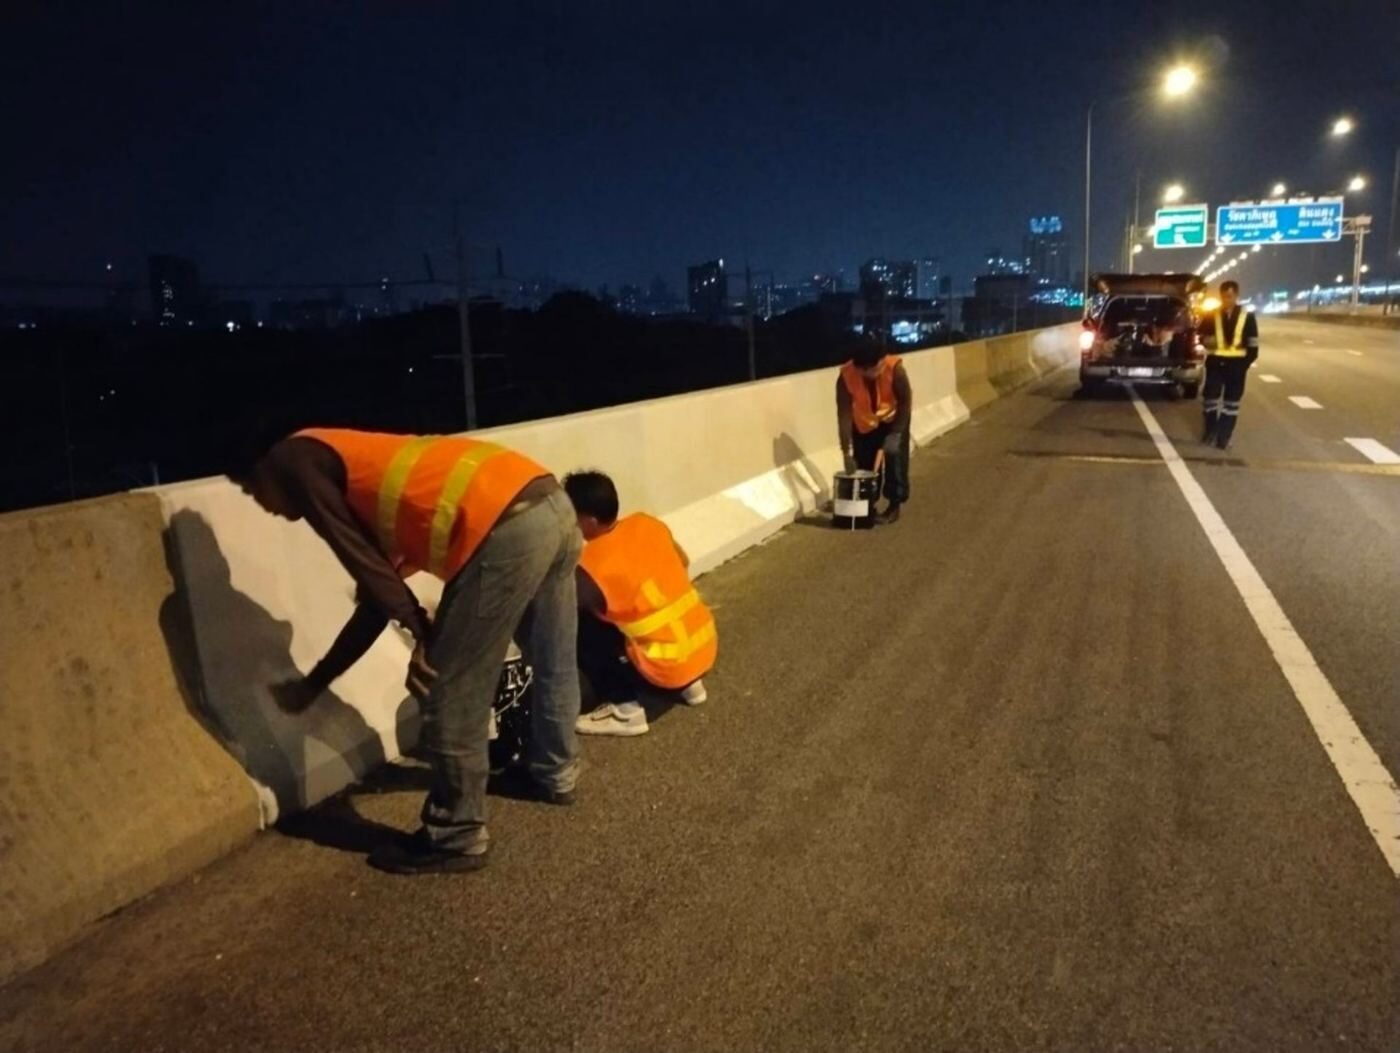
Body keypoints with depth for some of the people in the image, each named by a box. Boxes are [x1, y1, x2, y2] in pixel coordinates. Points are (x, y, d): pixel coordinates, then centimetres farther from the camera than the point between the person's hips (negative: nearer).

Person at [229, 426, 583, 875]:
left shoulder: (294, 461, 11)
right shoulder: (355, 464, 33)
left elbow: (361, 560, -3)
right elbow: (376, 594, 34)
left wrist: (422, 633, 1)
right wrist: (315, 682, 41)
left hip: (507, 530, -10)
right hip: (551, 503, 10)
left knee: (453, 697, 5)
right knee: (554, 663, 28)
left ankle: (455, 839, 20)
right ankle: (556, 774, 49)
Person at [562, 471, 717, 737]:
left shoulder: (591, 565, -16)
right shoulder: (647, 524, 2)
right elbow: (684, 563, 20)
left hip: (667, 667, -7)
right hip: (706, 647, 7)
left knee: (579, 627, -1)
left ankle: (625, 710, 1)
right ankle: (688, 683, 24)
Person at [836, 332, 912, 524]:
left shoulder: (895, 369, -35)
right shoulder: (846, 376, -32)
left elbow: (905, 404, -23)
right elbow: (844, 414, -30)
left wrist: (894, 435, -28)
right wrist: (846, 452, -33)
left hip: (893, 417, -2)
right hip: (864, 421, 2)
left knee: (894, 453, -17)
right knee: (864, 462, 1)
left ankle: (894, 505, -6)